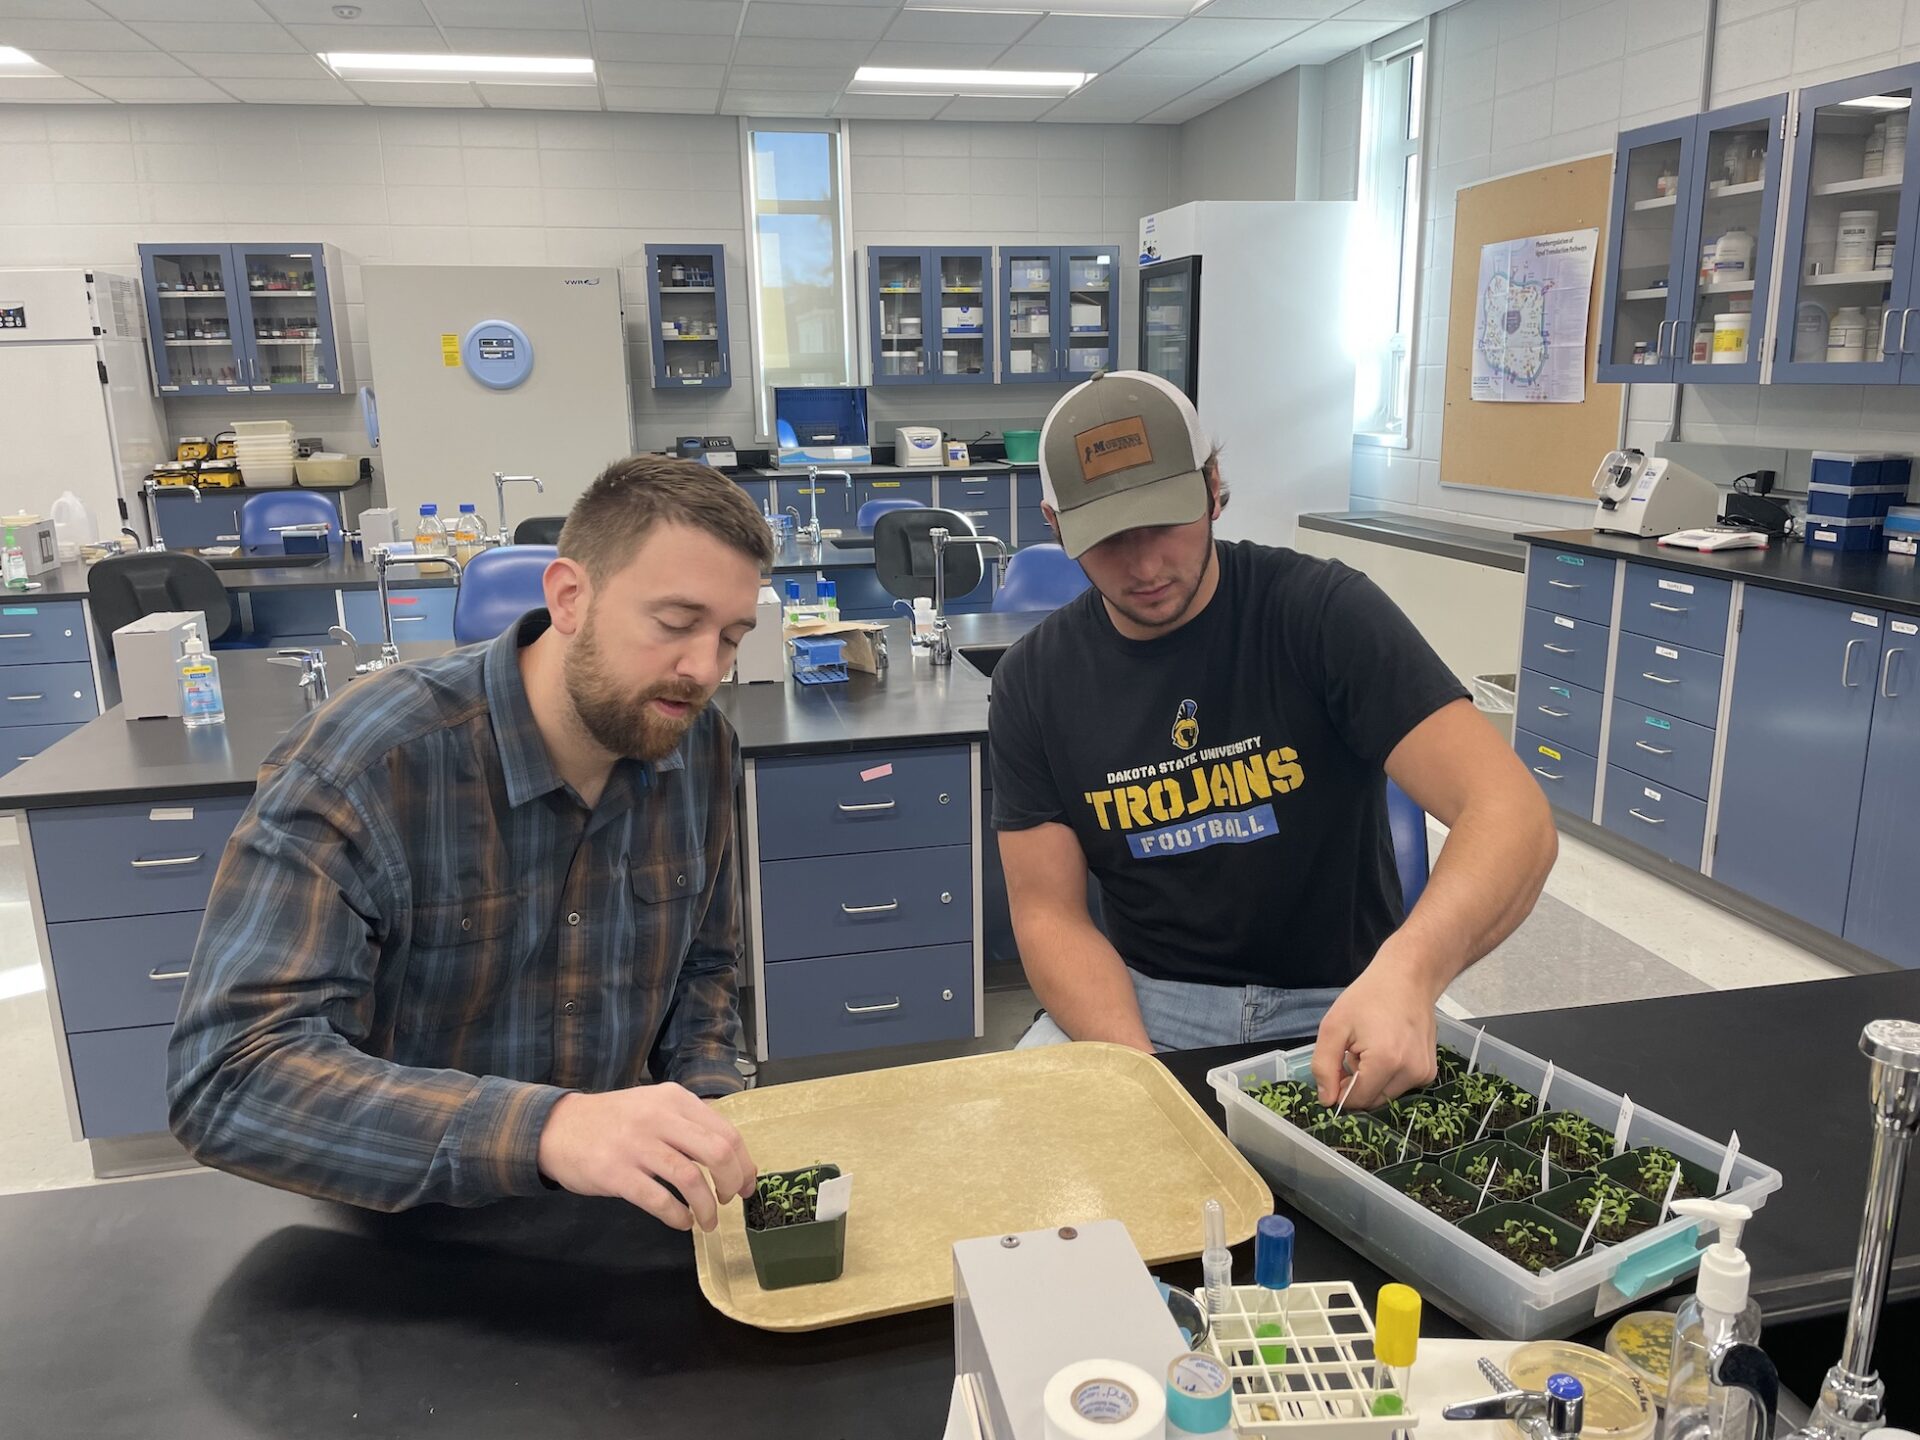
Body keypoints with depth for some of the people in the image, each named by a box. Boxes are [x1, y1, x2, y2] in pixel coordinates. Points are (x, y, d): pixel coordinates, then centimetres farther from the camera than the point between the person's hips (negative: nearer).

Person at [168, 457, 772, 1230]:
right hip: (403, 1233, -2)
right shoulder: (358, 765, -21)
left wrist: (704, 1126, -9)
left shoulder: (701, 748, -6)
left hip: (613, 1209, 2)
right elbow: (229, 1078, -28)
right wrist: (546, 1129, -41)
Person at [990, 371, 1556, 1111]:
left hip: (1341, 1000, -1)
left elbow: (1512, 815, -22)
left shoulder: (1324, 610, -13)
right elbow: (1050, 912, -3)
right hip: (1147, 997, 1)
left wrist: (1407, 970, -42)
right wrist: (1141, 1073, -21)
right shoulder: (1033, 680, -4)